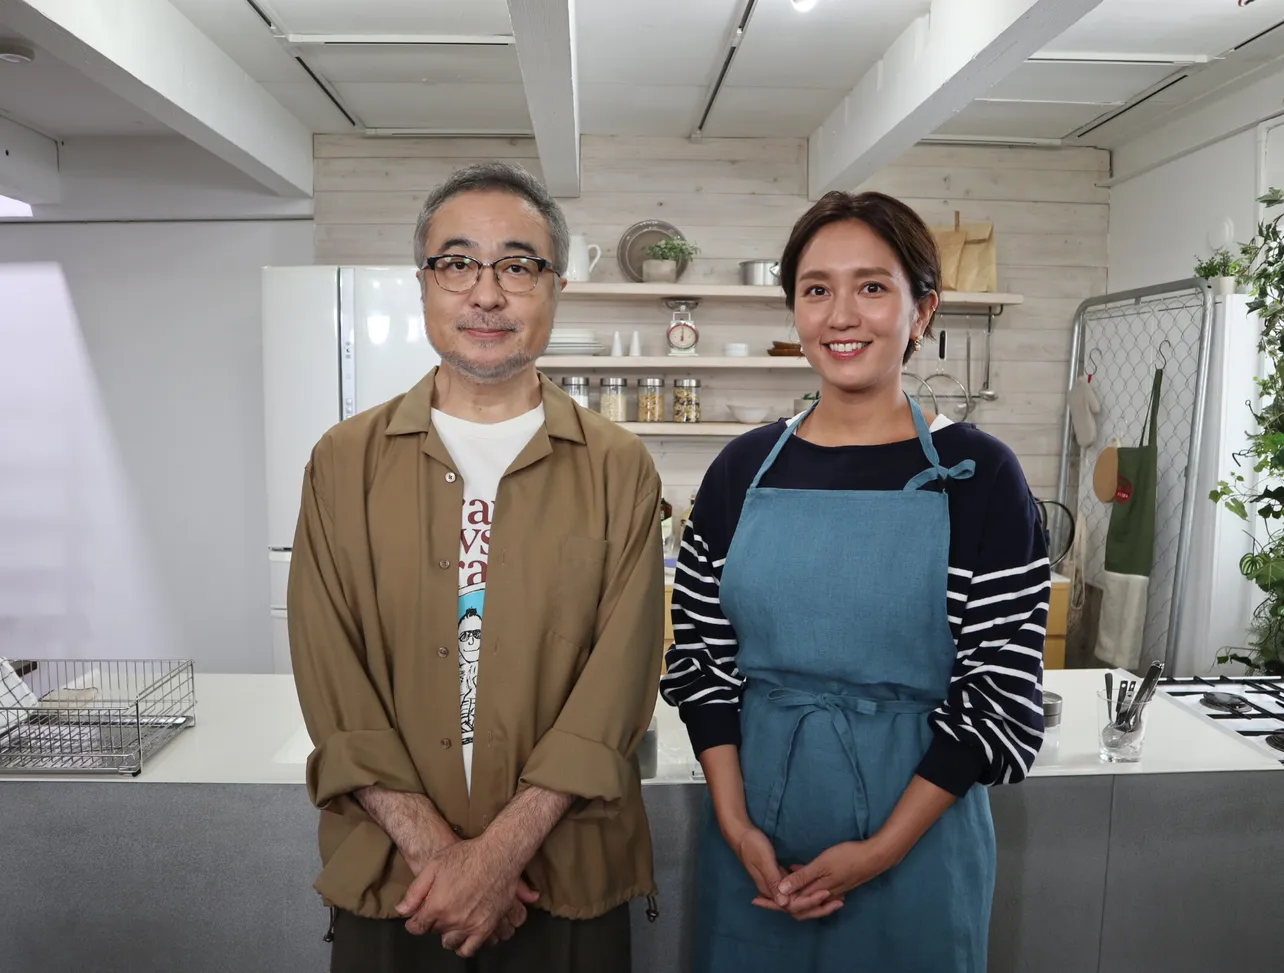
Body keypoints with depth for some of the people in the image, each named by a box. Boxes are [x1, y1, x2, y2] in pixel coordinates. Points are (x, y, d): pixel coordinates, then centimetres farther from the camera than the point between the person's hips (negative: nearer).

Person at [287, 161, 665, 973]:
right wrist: (432, 847, -13)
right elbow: (332, 685, -5)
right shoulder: (346, 462, -1)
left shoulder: (619, 470, -4)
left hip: (568, 879, 0)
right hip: (389, 879, 1)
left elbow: (617, 685, -10)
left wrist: (500, 852, -15)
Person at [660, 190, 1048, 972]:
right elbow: (701, 655, 1)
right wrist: (734, 822, -7)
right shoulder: (744, 467, -1)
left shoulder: (977, 475, -9)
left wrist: (883, 848, -12)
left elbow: (1004, 693, -9)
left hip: (917, 823, -2)